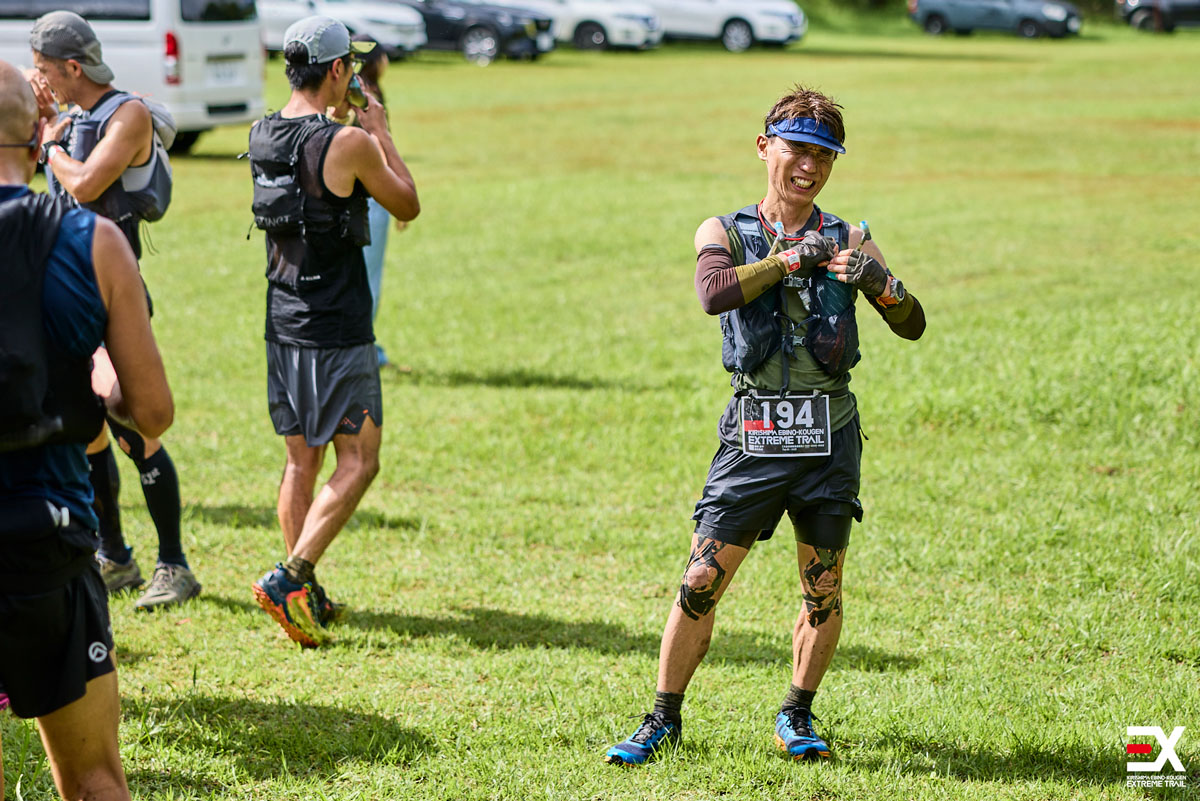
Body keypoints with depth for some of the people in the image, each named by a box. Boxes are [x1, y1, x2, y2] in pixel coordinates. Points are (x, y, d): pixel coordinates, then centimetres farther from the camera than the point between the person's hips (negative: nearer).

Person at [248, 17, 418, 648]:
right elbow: (407, 206, -1)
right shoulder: (348, 144, -16)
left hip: (283, 323, 7)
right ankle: (290, 576, -11)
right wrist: (379, 131, 8)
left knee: (301, 459, 13)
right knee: (357, 460, 0)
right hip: (337, 329, -7)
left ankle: (307, 596, 17)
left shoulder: (263, 136, 5)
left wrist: (347, 122, 25)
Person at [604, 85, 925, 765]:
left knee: (823, 591, 6)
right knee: (702, 581, -5)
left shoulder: (846, 240, 8)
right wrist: (789, 257, -18)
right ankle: (665, 718, 8)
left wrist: (877, 280, -18)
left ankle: (798, 716, 25)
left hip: (830, 436, 2)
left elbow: (913, 326, 1)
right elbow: (714, 294, -18)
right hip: (754, 435, -2)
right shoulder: (726, 232, 4)